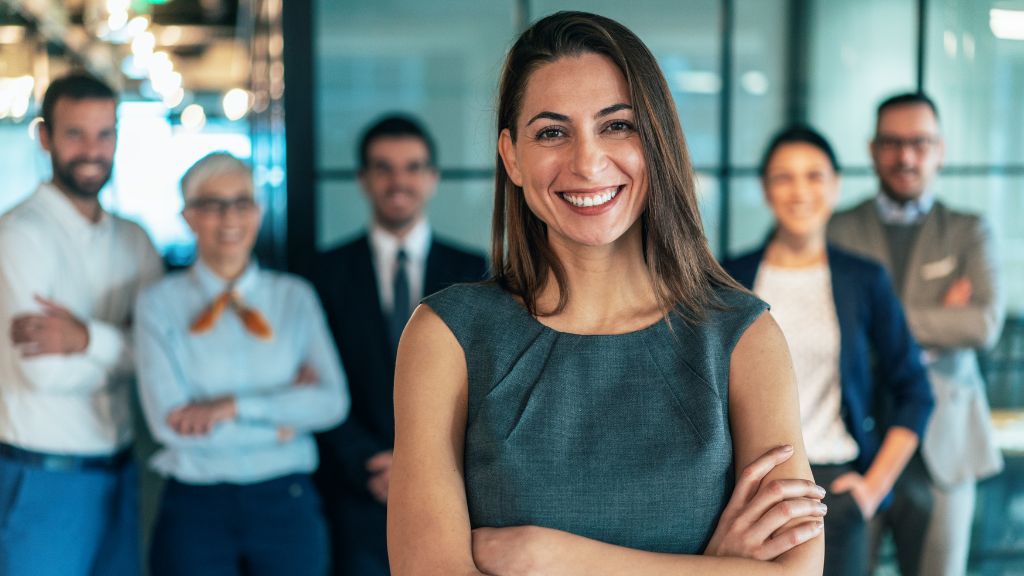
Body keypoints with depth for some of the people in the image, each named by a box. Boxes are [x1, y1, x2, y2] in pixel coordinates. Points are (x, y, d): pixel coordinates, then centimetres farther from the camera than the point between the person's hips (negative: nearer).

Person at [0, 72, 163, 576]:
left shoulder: (132, 240, 8)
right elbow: (46, 372, -19)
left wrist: (88, 339, -19)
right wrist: (122, 345, -7)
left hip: (119, 472, 6)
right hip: (45, 477, -6)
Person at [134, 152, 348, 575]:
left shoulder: (295, 297, 6)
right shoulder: (160, 303, 0)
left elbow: (333, 401, -6)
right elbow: (169, 422, -11)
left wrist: (234, 406, -15)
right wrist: (281, 412, -9)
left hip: (287, 504, 2)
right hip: (195, 505, -1)